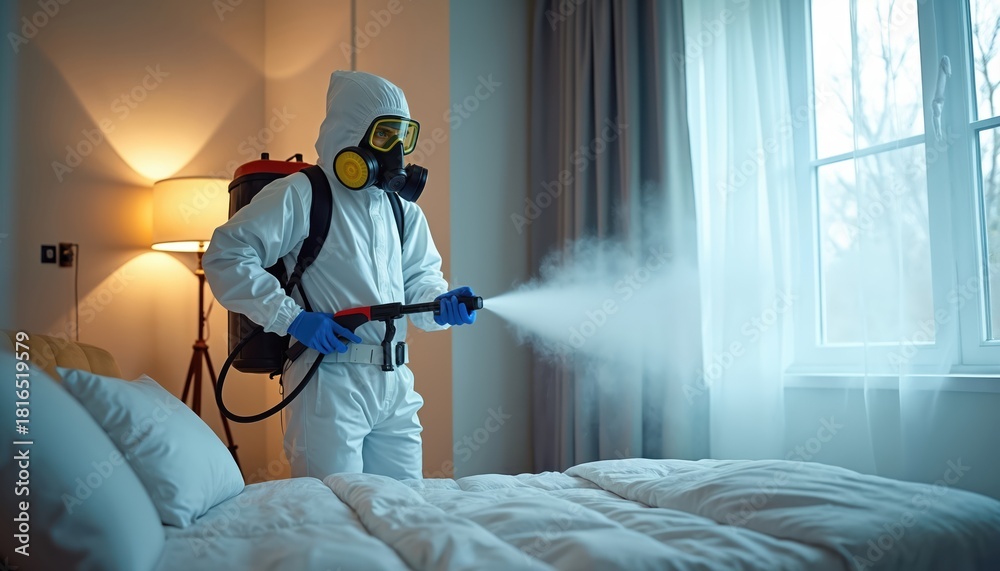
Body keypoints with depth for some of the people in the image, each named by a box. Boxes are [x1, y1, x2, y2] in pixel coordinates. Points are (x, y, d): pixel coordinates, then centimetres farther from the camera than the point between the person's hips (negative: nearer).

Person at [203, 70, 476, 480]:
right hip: (330, 384, -6)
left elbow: (419, 277, 16)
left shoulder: (402, 208, 16)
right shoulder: (300, 195, -6)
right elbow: (225, 256, -11)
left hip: (396, 384, 7)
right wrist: (291, 318, -18)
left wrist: (441, 305, -7)